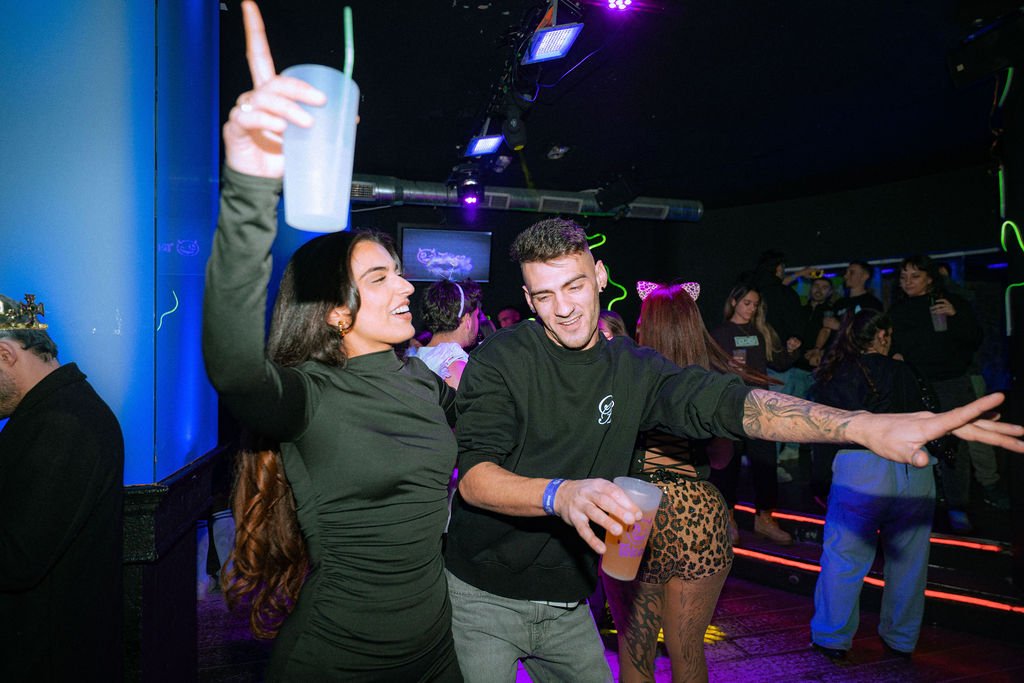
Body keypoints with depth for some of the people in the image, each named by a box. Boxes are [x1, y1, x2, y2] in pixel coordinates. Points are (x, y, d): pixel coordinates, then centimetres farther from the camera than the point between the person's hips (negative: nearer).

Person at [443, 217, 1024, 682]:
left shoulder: (631, 369, -3)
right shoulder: (503, 358, -14)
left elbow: (722, 402, -15)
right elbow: (473, 475, -22)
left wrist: (867, 426, -28)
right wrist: (560, 493, -43)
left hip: (568, 605, 4)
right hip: (484, 598, -3)